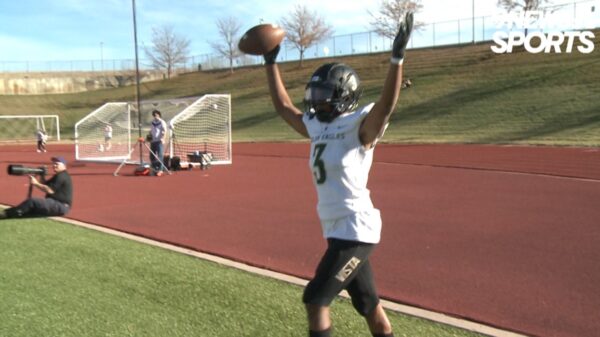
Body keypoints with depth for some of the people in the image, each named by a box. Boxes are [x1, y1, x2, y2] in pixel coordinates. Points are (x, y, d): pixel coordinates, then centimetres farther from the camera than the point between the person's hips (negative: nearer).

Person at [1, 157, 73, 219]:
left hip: (60, 206, -11)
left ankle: (6, 214, -20)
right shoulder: (58, 176, 23)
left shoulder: (61, 176, -12)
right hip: (56, 204, 11)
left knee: (32, 201, -20)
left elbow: (50, 190, -19)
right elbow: (45, 184, 20)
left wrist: (36, 183, -13)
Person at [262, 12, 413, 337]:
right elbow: (283, 105, 19)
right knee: (367, 304, 18)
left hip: (355, 229, -8)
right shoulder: (317, 126, 9)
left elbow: (386, 104, -31)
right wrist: (271, 61, 19)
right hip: (337, 230, 8)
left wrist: (397, 58, -41)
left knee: (315, 299, -6)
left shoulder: (360, 127, -12)